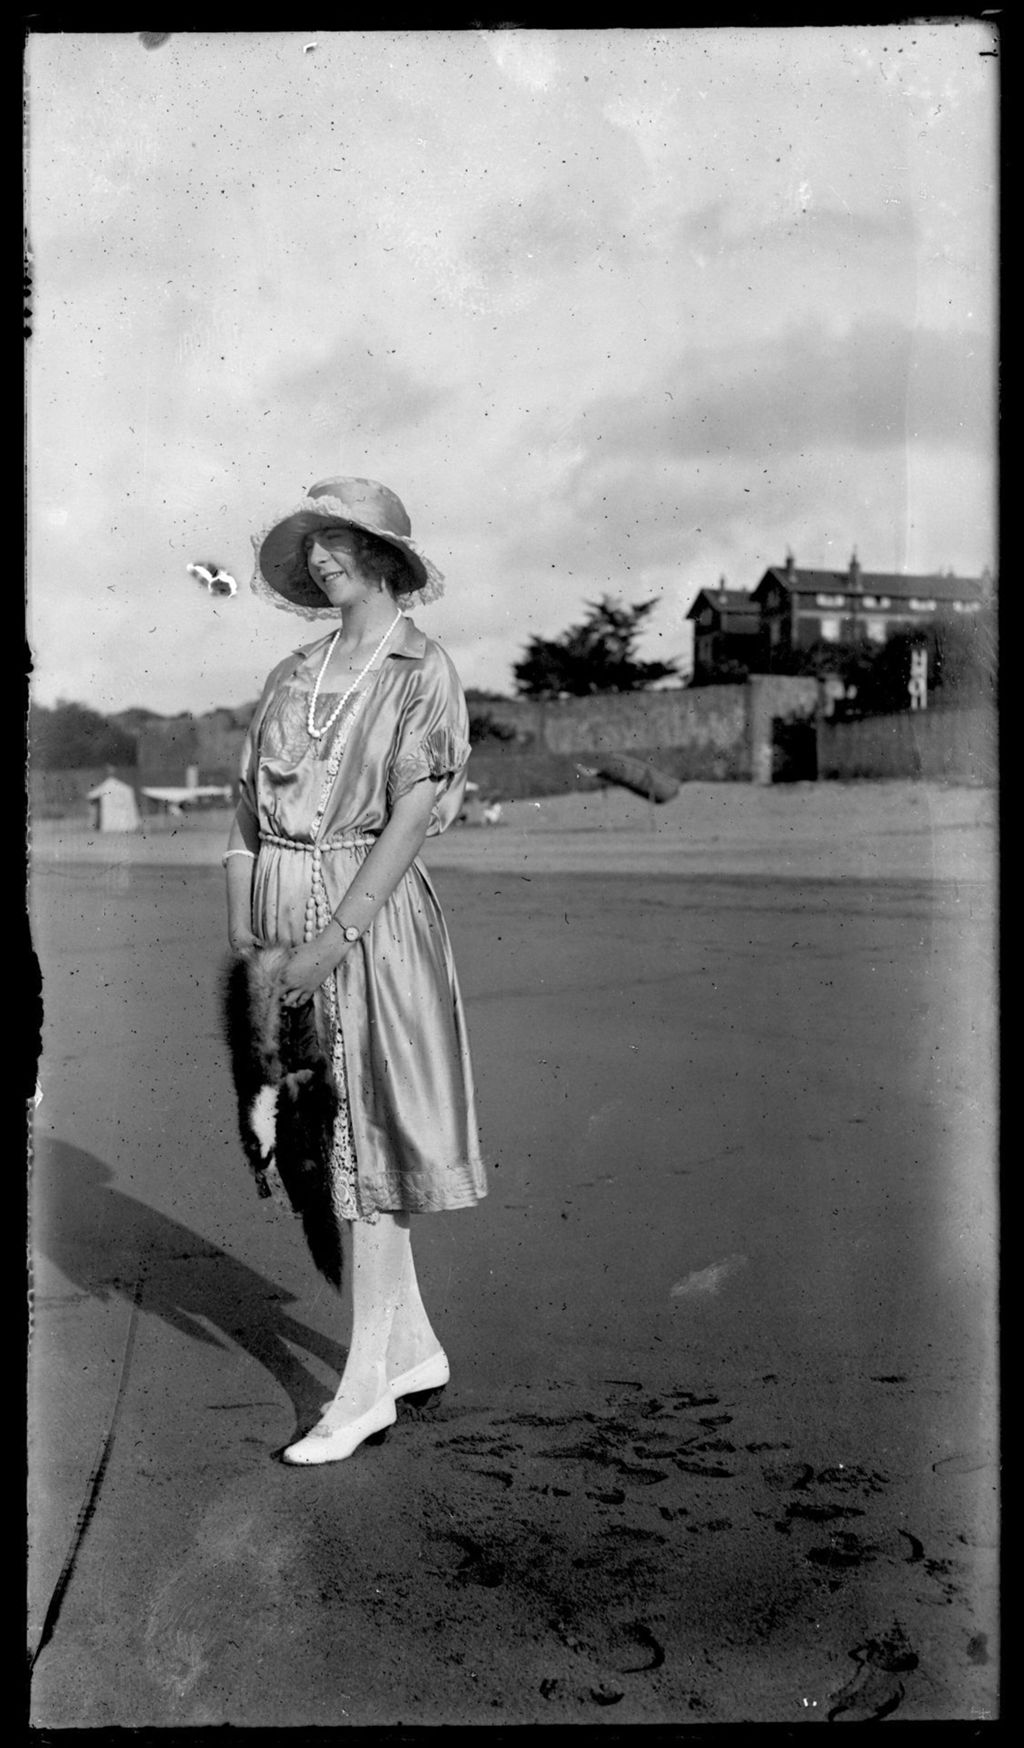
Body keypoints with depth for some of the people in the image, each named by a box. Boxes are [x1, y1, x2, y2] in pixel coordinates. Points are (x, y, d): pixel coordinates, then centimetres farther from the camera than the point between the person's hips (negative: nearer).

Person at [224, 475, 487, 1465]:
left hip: (370, 918, -7)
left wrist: (333, 937, -19)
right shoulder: (294, 676, 14)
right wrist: (240, 932, 1)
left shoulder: (422, 673, -4)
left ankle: (363, 1386, 6)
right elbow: (247, 808, 10)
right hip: (282, 912, 7)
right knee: (317, 1146, 11)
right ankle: (415, 1348, 25)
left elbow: (411, 821, -13)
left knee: (366, 1144, -3)